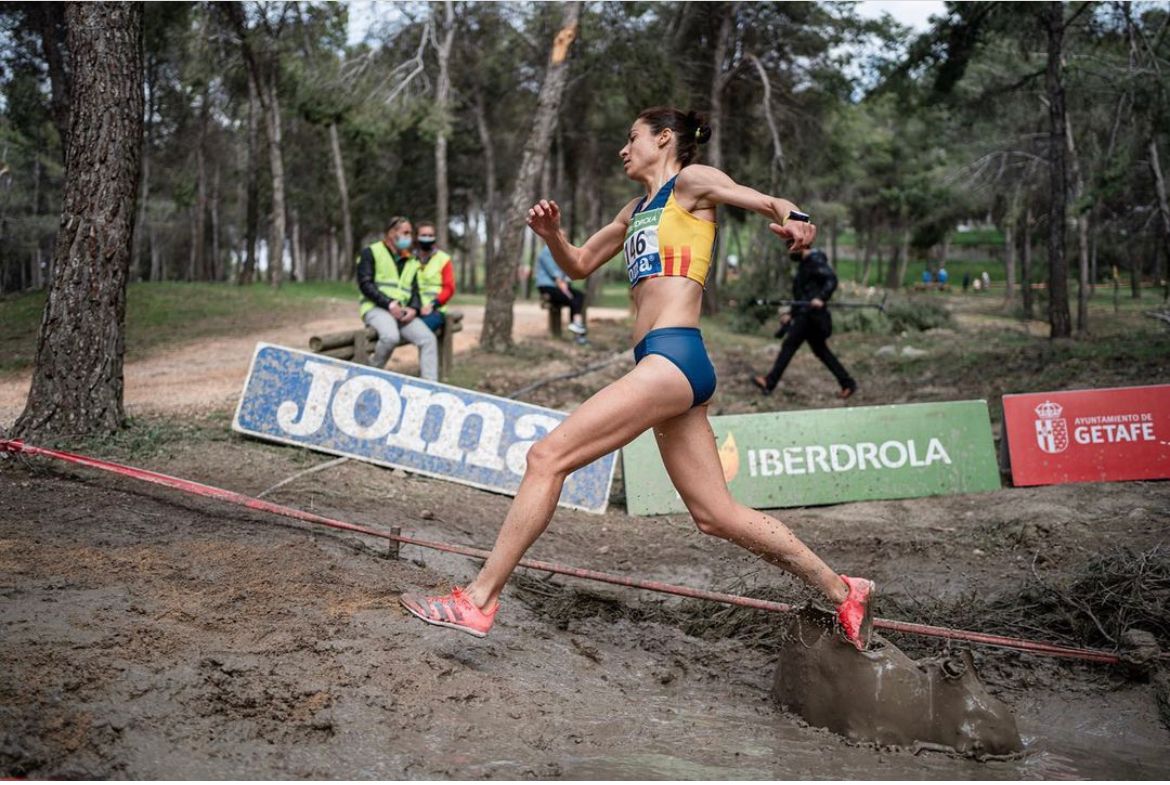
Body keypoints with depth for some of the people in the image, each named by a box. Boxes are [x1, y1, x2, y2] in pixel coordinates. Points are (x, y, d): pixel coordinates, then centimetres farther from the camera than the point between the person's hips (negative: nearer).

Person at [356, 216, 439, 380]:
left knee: (429, 339, -16)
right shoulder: (371, 252, 3)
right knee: (391, 336, -36)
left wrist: (413, 308, -6)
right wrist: (389, 304, -18)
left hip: (402, 312, 6)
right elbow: (365, 284, -7)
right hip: (376, 308, -6)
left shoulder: (411, 261, 22)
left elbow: (415, 290, 18)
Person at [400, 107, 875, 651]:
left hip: (673, 356, -9)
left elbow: (774, 207, 4)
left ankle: (478, 601, -8)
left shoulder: (691, 181, 7)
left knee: (547, 457, -13)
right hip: (667, 363, 9)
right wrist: (551, 234, 13)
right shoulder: (637, 210, 29)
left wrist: (794, 227, -19)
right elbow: (580, 265, 34)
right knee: (716, 515, 10)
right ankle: (842, 592, 19)